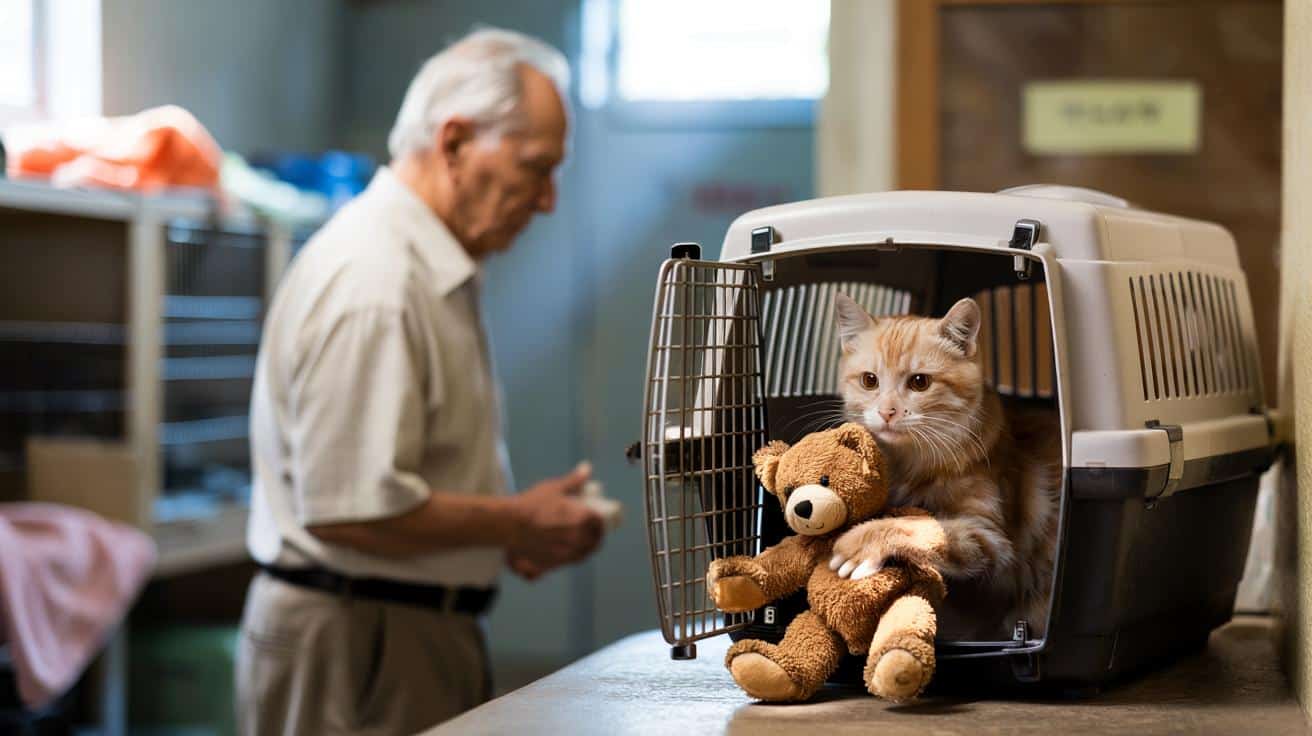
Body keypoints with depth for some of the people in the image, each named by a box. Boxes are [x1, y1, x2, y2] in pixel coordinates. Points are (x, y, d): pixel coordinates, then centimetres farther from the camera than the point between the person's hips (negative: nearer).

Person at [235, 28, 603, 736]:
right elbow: (350, 508, -24)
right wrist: (516, 523, -13)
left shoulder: (436, 271, 15)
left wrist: (512, 529, 9)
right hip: (355, 646, -10)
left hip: (420, 628, 10)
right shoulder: (371, 285, -19)